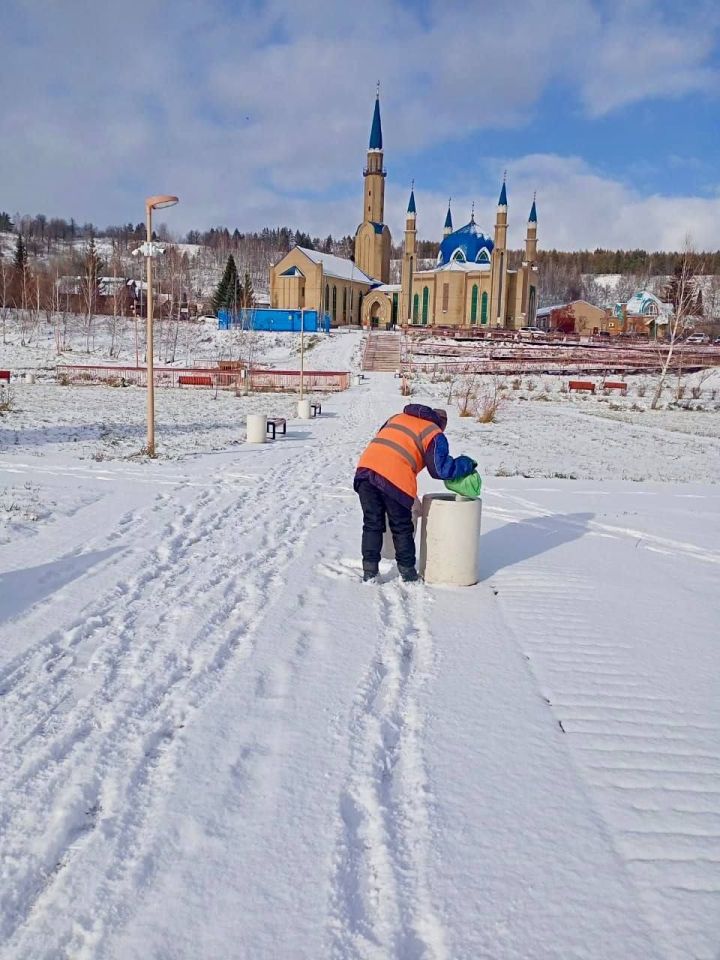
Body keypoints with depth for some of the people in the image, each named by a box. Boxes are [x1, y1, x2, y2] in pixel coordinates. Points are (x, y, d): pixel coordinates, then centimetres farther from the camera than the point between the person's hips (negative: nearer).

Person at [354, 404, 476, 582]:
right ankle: (407, 572, 20)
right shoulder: (435, 435, 9)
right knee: (402, 528, 12)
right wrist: (467, 464, 18)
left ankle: (369, 572, 14)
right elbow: (441, 470, 3)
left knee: (372, 524, 13)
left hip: (366, 467, 5)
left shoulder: (397, 417, 27)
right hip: (395, 480, -5)